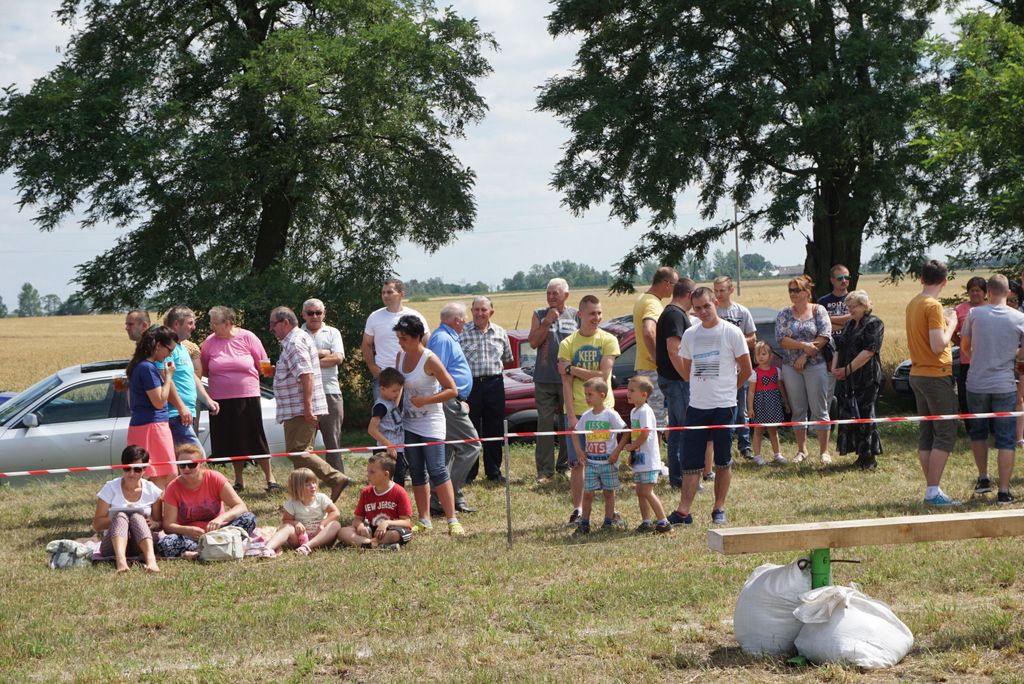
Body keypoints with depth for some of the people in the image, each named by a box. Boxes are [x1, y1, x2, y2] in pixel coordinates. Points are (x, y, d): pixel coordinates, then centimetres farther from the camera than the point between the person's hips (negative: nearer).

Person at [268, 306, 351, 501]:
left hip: (299, 410, -11)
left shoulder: (294, 344, -15)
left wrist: (307, 407, -28)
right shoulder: (301, 338, 18)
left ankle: (336, 479, -14)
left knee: (296, 452, -11)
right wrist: (277, 371, 17)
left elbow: (307, 375, -25)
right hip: (303, 409, 11)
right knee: (301, 452, 11)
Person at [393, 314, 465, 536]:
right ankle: (424, 520, 13)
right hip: (409, 423, 7)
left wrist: (424, 400, -20)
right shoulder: (400, 357, 5)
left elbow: (452, 391, -15)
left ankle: (452, 521, -11)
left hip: (431, 423, -7)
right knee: (416, 473, 8)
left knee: (437, 471, -12)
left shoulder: (430, 360, -14)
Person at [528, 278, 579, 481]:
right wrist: (547, 322, -12)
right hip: (544, 380, 0)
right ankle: (544, 469, 1)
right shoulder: (539, 315, 7)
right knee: (545, 423, -2)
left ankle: (565, 465, 16)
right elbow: (533, 342, -2)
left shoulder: (576, 316, 5)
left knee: (568, 424, 5)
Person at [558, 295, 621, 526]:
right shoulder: (568, 344, 1)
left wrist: (571, 369, -10)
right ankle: (577, 509, 12)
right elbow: (566, 384, -4)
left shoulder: (608, 340, -1)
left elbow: (602, 376, -11)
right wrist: (571, 416, -11)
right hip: (576, 411, 1)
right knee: (577, 462, 3)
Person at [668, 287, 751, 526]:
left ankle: (719, 509, 13)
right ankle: (683, 511, -2)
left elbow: (746, 370, 2)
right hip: (696, 407, 4)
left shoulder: (731, 332, -4)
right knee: (690, 461, -1)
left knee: (723, 461, 5)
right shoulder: (690, 334, 9)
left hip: (724, 406, -4)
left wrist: (727, 389, 11)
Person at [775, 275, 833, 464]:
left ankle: (824, 450, 3)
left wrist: (805, 355, -11)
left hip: (815, 365, -2)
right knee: (798, 410, 7)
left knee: (819, 409, -2)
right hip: (791, 367, 2)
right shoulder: (784, 314, 6)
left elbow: (825, 336, -8)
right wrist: (803, 345, -17)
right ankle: (801, 449, 15)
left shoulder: (818, 311, 1)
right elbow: (781, 339, -5)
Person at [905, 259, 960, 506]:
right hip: (936, 375, -9)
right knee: (945, 434, -5)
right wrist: (951, 325, -7)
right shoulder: (933, 306, -17)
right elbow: (938, 346, -22)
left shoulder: (913, 305, 11)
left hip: (918, 374, 9)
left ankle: (931, 489, 12)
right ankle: (933, 491, -9)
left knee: (926, 434, 10)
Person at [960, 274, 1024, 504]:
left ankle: (983, 478, 23)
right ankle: (1004, 491, -1)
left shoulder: (974, 314, -4)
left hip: (977, 383, 1)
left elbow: (964, 346, 8)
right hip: (1005, 385, -1)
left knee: (978, 431, 23)